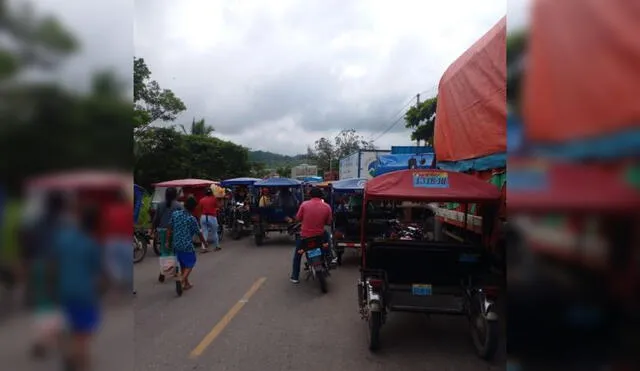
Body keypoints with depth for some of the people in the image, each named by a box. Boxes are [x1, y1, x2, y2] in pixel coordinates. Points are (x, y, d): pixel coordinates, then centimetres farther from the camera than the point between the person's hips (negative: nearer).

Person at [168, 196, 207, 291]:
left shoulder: (175, 214, 1)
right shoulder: (192, 219, -12)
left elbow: (170, 229, 5)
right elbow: (199, 233, -4)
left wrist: (169, 241, 14)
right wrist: (205, 242, 11)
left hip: (176, 244, 6)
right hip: (187, 245, -6)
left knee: (182, 264, 19)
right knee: (190, 263, 8)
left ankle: (186, 283, 28)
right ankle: (181, 279, -13)